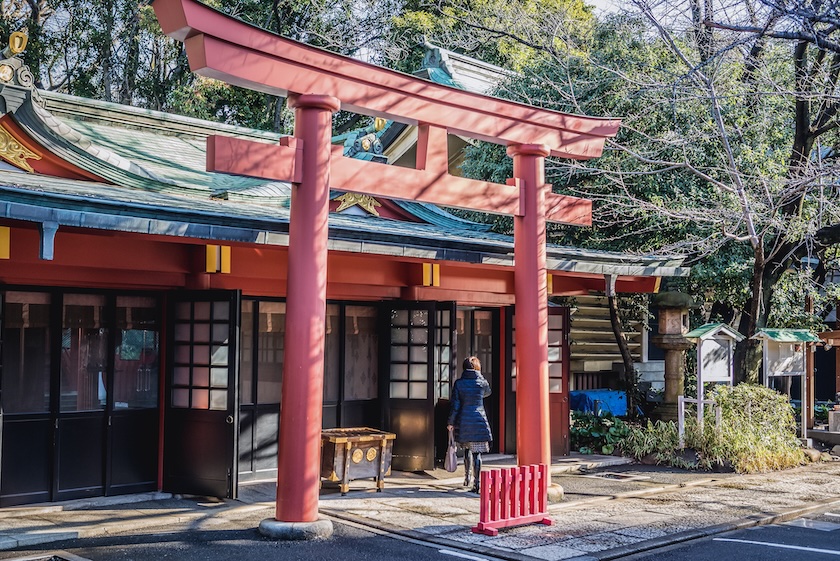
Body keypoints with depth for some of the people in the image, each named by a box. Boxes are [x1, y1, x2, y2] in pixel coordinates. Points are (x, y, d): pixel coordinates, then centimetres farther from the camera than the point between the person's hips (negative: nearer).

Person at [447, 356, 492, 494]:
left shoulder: (459, 383, -3)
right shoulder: (482, 382, -2)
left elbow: (455, 405, -3)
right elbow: (487, 393, 22)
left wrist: (450, 422, 5)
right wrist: (479, 375, 23)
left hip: (463, 422, 1)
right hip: (479, 421, -1)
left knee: (467, 449, 21)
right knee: (476, 453, -1)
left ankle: (467, 477, 28)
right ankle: (476, 483, -7)